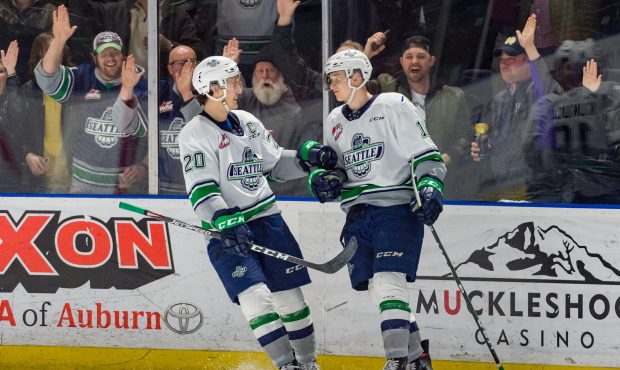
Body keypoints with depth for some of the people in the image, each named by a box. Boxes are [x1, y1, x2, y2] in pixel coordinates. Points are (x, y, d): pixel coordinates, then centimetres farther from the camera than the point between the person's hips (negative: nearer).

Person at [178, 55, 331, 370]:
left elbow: (276, 163, 21)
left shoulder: (248, 122, 10)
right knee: (255, 297, -19)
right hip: (227, 229, -6)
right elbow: (201, 190, -19)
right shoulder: (195, 134, -11)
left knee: (290, 295, 6)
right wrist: (225, 222, -32)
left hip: (266, 218, 6)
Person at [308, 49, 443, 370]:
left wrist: (429, 188, -18)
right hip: (358, 213, 7)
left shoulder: (394, 106, -4)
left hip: (396, 207, -7)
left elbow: (426, 154, -5)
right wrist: (327, 180, 1)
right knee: (375, 290, 4)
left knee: (388, 280, -20)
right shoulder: (336, 120, 15)